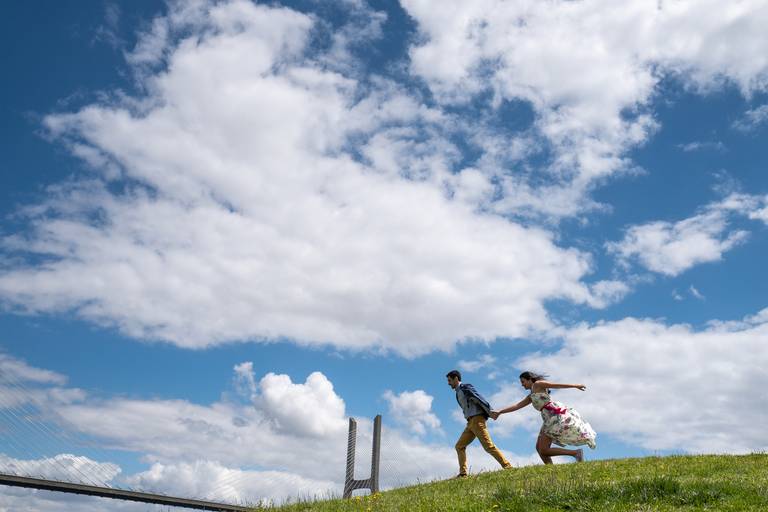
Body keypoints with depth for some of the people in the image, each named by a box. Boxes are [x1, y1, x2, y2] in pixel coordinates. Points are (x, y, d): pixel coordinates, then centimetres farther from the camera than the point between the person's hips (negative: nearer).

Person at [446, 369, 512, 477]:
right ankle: (463, 473, 1)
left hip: (477, 420, -9)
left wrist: (490, 412, -18)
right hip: (470, 423, 9)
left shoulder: (465, 388, -5)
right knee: (459, 446, 5)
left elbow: (480, 399, -13)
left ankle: (507, 466, -11)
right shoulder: (458, 393, 22)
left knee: (489, 446, -13)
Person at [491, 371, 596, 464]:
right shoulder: (531, 397, 27)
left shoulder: (538, 384, 5)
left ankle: (576, 453, -11)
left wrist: (575, 385, -5)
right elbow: (517, 406, 23)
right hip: (550, 419, 9)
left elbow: (557, 385, 1)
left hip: (555, 415, -9)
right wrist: (499, 412, 17)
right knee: (539, 447, 5)